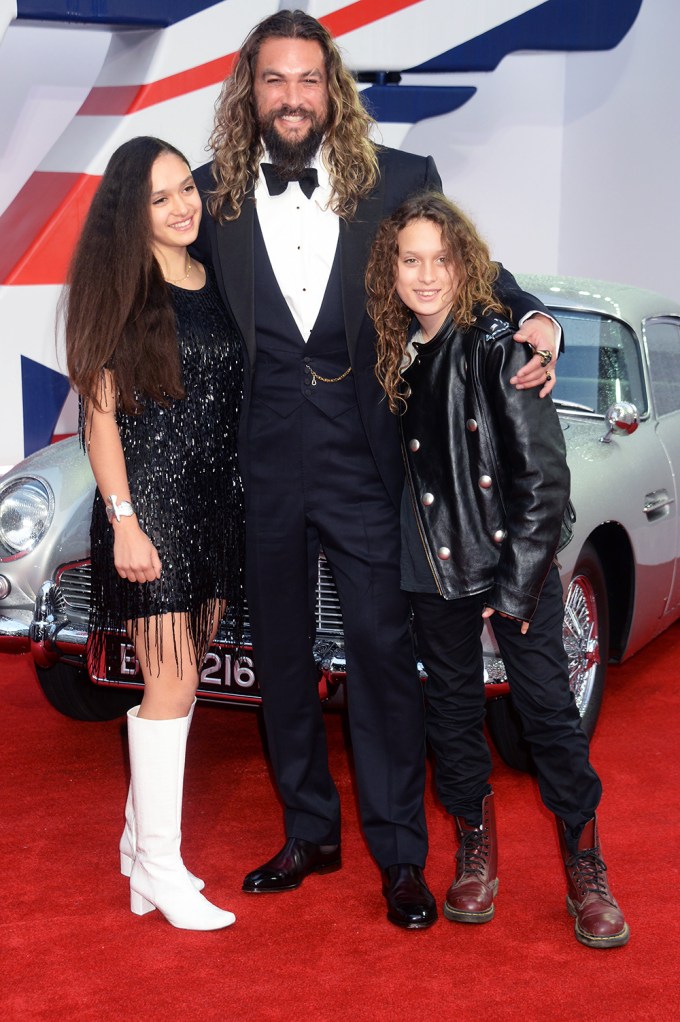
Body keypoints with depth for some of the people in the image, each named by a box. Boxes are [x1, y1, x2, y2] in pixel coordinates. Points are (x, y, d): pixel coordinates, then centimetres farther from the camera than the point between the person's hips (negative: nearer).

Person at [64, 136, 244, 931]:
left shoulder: (217, 286, 11)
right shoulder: (120, 289, -5)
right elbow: (100, 411, -9)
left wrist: (243, 505, 9)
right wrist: (124, 522, -16)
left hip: (215, 507, 6)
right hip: (149, 506, -6)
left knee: (178, 681, 11)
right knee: (172, 684, -7)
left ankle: (141, 836, 24)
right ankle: (160, 868, 3)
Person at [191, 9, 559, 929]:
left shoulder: (400, 182, -1)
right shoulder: (214, 194, 2)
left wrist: (534, 320, -12)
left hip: (363, 460, -2)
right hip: (260, 465, 2)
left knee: (381, 650, 1)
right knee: (280, 653, 13)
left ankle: (401, 856, 16)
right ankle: (310, 834, 32)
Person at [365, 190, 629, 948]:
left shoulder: (497, 345, -12)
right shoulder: (399, 353, 4)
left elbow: (543, 475, -14)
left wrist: (518, 586, -14)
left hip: (516, 559, -5)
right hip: (436, 563, 5)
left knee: (547, 707, -1)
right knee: (452, 708, 13)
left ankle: (585, 871, 14)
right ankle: (476, 852, 30)